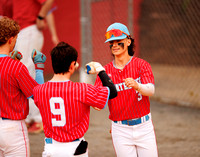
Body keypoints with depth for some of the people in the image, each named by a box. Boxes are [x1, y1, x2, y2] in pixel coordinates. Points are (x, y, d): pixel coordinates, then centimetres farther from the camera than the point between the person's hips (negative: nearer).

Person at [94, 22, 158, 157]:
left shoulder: (141, 65, -3)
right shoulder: (106, 71, 2)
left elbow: (151, 90, -20)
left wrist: (136, 86, -41)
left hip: (144, 127, -1)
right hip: (120, 130, 1)